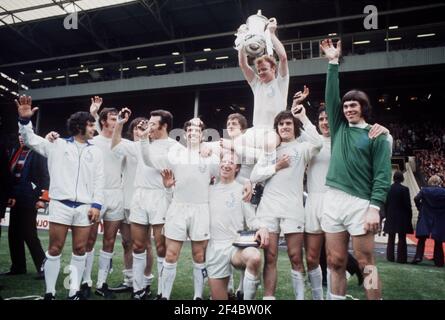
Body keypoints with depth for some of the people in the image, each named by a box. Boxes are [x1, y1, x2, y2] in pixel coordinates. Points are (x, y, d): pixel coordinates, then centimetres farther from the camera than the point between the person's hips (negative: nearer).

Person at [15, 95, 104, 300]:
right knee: (55, 249, 4)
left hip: (84, 206, 2)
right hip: (60, 204, -1)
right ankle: (50, 292, 17)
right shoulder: (58, 145, 8)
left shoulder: (95, 152, 12)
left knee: (80, 250, 5)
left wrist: (97, 204, -2)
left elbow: (99, 181, 7)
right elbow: (30, 140, 7)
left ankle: (74, 292, 16)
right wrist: (24, 120, -11)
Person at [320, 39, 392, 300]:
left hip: (361, 203, -4)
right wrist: (334, 63, 9)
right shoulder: (339, 128, 14)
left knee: (367, 264, 1)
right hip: (333, 200, 5)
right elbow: (331, 94, 12)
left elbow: (383, 175, -5)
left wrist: (375, 207, -15)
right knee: (336, 262, 9)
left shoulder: (376, 135, 2)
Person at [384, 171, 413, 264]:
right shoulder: (404, 189, -13)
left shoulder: (388, 189, -2)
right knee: (402, 239, 6)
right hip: (402, 217, -3)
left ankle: (390, 257, 15)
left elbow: (385, 203, 2)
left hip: (391, 217, 3)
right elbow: (408, 204, -10)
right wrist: (409, 217, 1)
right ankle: (401, 258, 6)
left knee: (391, 238, 12)